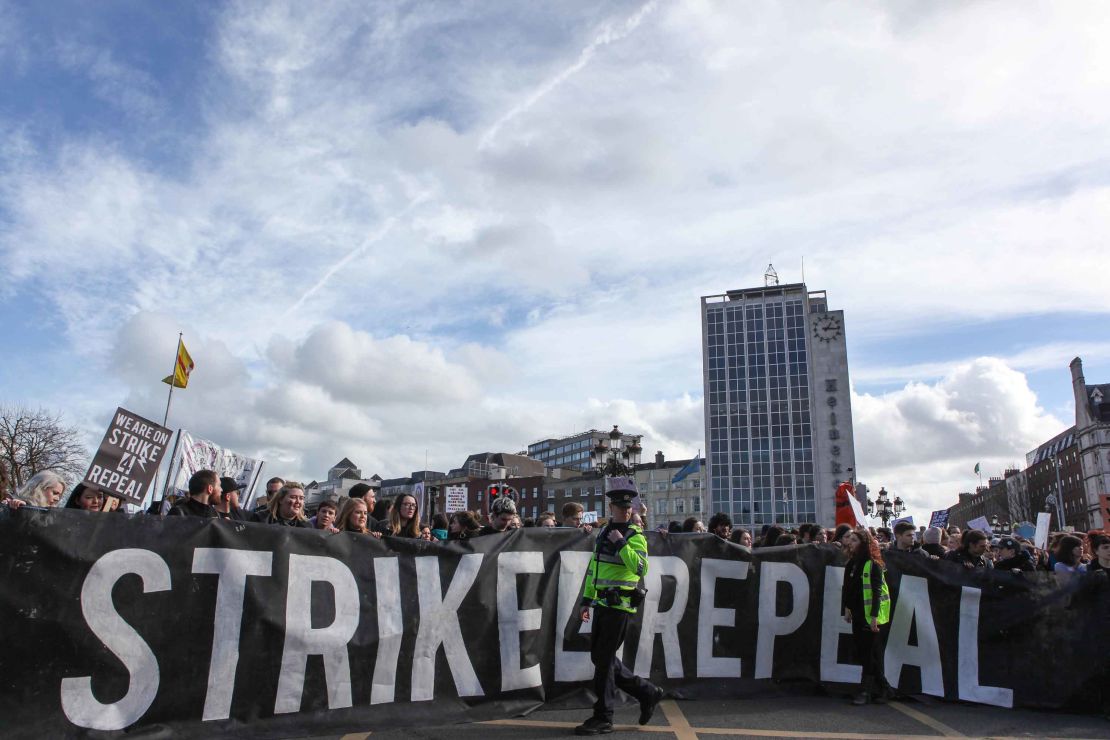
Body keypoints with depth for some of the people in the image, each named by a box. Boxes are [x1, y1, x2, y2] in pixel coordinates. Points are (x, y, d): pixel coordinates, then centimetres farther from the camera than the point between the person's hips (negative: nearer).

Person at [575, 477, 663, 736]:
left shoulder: (635, 536, -9)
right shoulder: (603, 532, 13)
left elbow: (641, 568, -24)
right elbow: (593, 569, 19)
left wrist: (621, 543, -23)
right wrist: (587, 599, 18)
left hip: (620, 605, -8)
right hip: (603, 604, 8)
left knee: (604, 659, -5)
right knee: (599, 656, 13)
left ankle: (603, 719, 7)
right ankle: (646, 692, 25)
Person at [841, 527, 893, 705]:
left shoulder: (873, 564, -11)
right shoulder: (851, 564, 10)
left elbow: (877, 591, -16)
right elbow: (847, 588, 16)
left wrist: (874, 616, -21)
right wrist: (846, 609, 12)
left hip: (872, 616, -7)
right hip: (858, 615, 8)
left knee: (871, 654, -3)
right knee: (861, 652, 9)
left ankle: (866, 690, 3)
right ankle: (882, 689, 20)